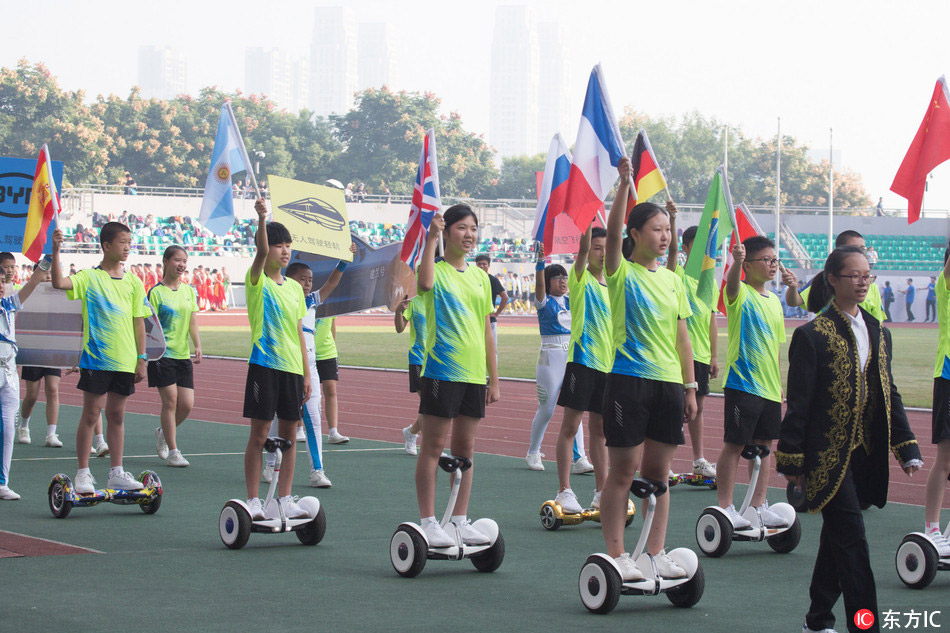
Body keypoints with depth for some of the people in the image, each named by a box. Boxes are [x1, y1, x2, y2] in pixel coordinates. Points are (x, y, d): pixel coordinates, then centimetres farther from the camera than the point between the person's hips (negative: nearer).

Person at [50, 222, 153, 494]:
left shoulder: (133, 282, 9)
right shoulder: (89, 277, -3)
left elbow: (138, 322, 11)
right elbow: (59, 282, -21)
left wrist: (141, 359, 6)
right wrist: (56, 251, -31)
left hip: (124, 361, 4)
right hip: (95, 359, -4)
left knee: (117, 414, 9)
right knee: (91, 413, -3)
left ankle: (116, 473, 15)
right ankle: (83, 474, 3)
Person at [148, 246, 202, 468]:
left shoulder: (189, 291, 11)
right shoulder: (156, 292, -4)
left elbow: (193, 323, 10)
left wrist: (198, 346, -3)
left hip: (184, 355, 5)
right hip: (163, 355, -5)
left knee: (187, 404, 0)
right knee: (170, 400, -8)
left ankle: (163, 432, 28)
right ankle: (172, 451, 0)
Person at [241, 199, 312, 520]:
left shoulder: (295, 287, 13)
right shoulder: (257, 282, -3)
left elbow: (299, 334, 15)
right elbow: (262, 252, -24)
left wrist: (307, 373, 12)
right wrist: (261, 217, -39)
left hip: (292, 368, 5)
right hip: (264, 364, -5)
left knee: (288, 435, 7)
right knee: (259, 434, -3)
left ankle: (285, 500, 13)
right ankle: (253, 500, 3)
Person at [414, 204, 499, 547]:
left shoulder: (480, 277, 14)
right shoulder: (437, 270, -2)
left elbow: (486, 331, 16)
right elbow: (425, 283, -30)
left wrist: (494, 378, 13)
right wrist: (431, 238, -26)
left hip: (474, 373, 6)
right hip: (441, 369, -6)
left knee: (465, 447, 9)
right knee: (433, 445, -3)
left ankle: (460, 521, 15)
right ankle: (428, 523, 0)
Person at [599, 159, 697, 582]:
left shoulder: (673, 281, 13)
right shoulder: (622, 273, -2)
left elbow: (682, 338, 14)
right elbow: (613, 232, -20)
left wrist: (690, 387, 10)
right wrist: (624, 181, -28)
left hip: (668, 383, 5)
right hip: (629, 379, -5)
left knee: (657, 472, 9)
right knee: (624, 470, -3)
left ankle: (656, 553, 14)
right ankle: (616, 555, 2)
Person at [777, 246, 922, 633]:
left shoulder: (878, 333, 12)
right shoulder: (814, 335, -9)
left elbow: (889, 394, 16)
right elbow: (799, 402, -8)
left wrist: (906, 448, 10)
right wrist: (791, 460, -9)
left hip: (866, 454, 6)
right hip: (828, 455, -6)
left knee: (837, 537, 13)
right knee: (851, 538, -11)